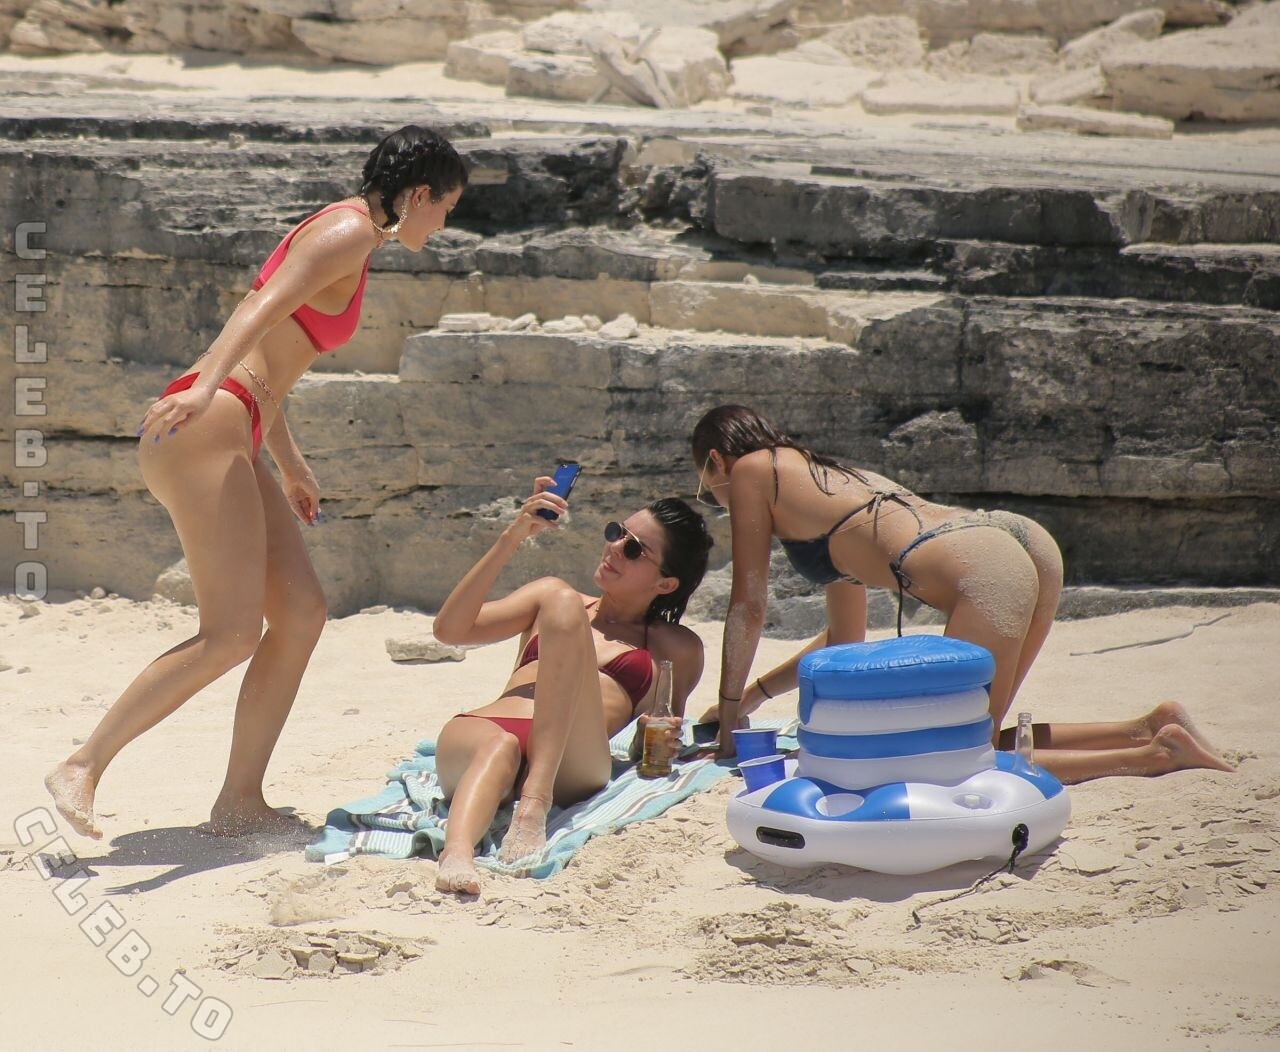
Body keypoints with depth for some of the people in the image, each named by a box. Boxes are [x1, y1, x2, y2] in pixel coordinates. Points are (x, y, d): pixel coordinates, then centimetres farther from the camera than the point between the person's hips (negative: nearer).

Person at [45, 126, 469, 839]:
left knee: (301, 611, 6)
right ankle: (82, 768, -11)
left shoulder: (342, 236, 24)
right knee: (233, 633, -14)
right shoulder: (349, 232, -5)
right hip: (206, 429, -10)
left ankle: (241, 800, 8)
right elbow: (263, 309, -23)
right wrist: (205, 386, -38)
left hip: (230, 443, 10)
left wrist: (290, 464, 38)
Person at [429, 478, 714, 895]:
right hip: (482, 734, 2)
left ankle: (536, 800, -44)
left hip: (568, 764, -1)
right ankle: (456, 852, -66)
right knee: (499, 746, -38)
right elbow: (449, 629, 17)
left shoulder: (677, 649, 28)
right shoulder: (548, 592, 31)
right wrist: (511, 538, 10)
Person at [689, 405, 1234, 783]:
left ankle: (1153, 754, -7)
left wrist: (730, 718, 23)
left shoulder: (752, 470, 15)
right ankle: (1149, 727, 10)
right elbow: (845, 639, 41)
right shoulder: (827, 478, 36)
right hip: (1027, 541, 9)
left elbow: (749, 606, 14)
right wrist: (752, 695, 45)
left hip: (984, 571, -9)